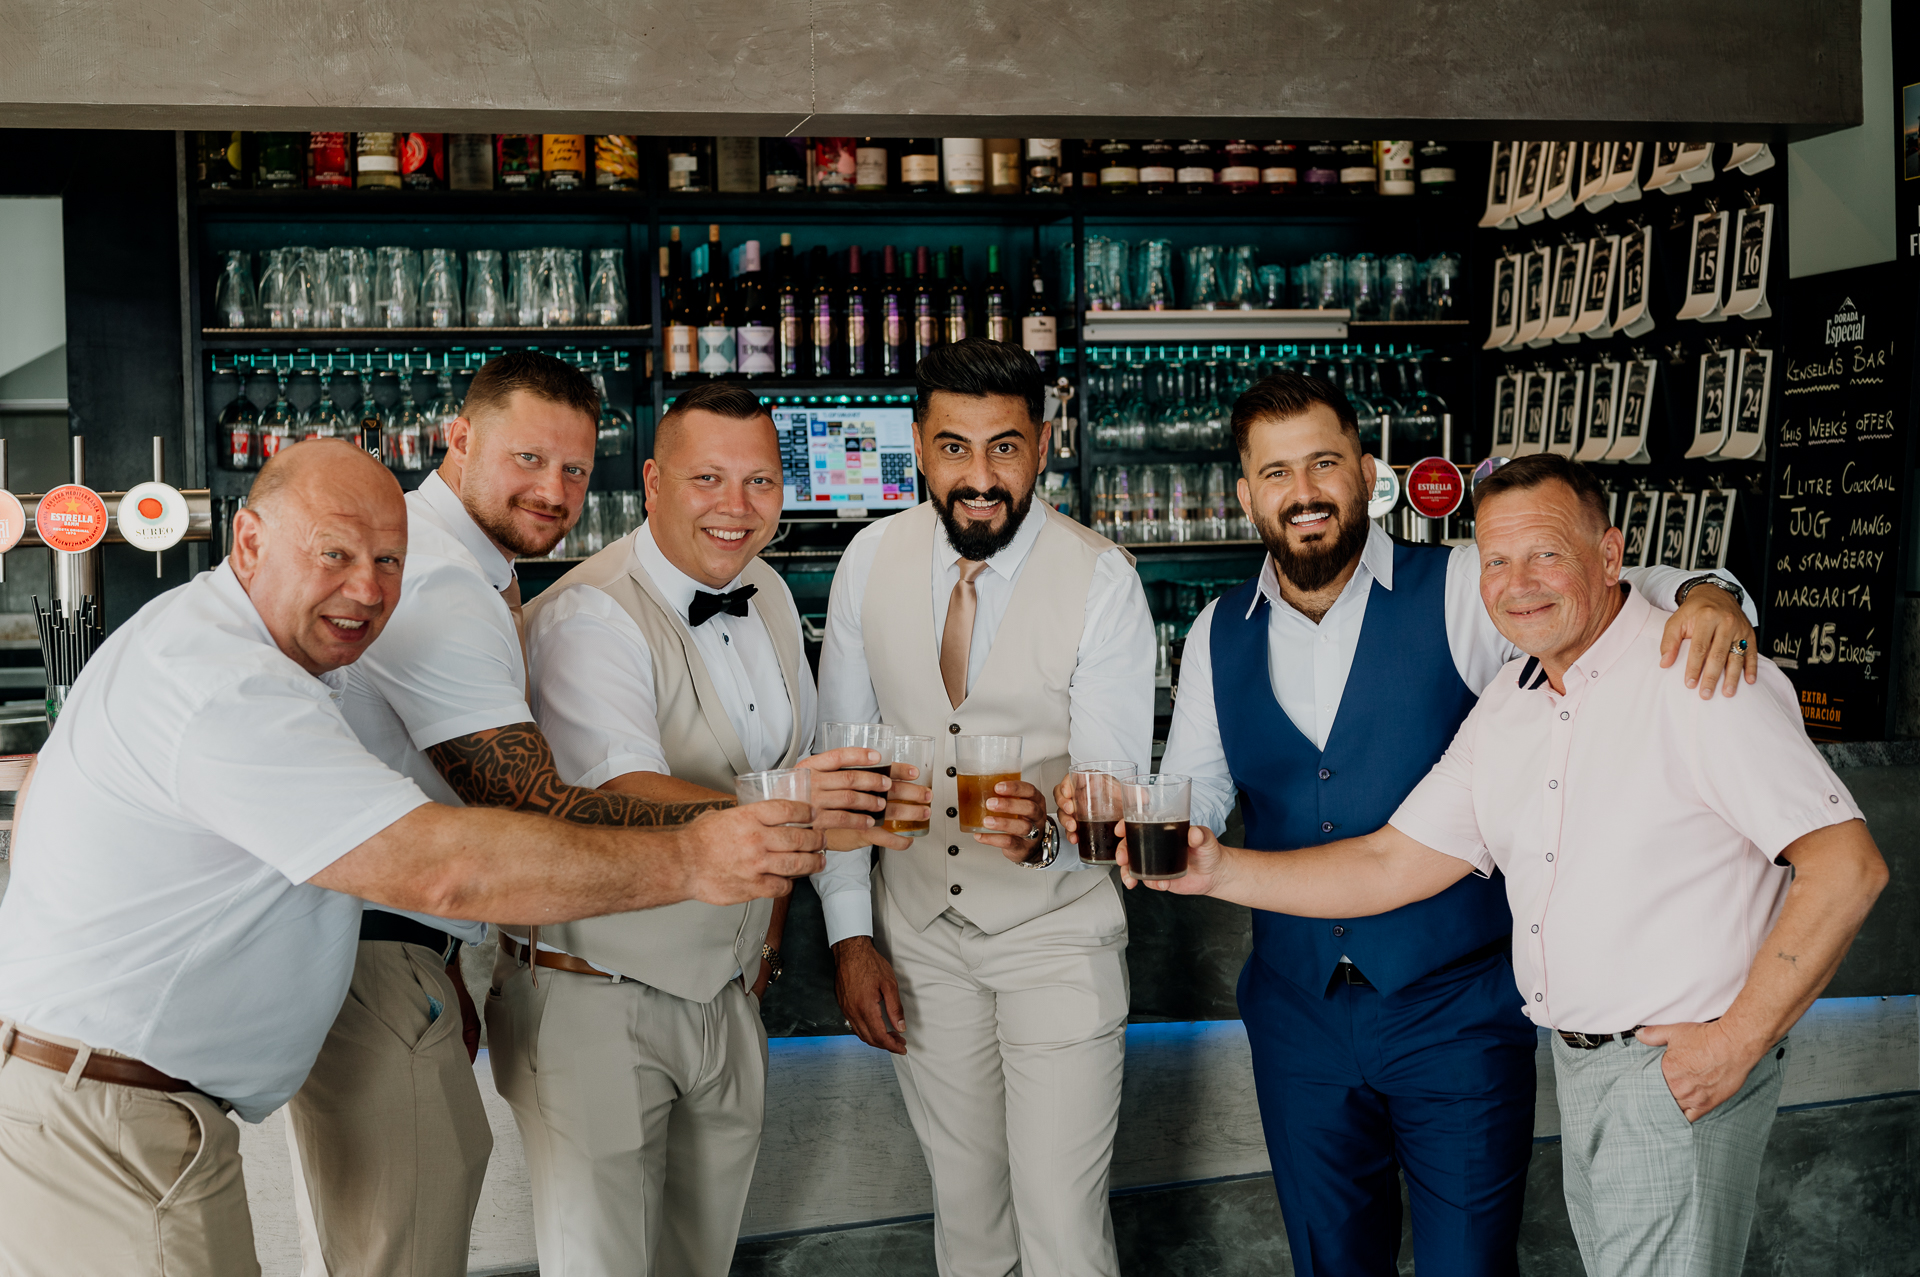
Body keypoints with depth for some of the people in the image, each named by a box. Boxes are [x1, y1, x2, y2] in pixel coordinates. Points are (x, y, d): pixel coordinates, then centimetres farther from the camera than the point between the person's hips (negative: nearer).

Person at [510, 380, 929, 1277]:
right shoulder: (587, 615, -20)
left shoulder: (768, 597, 6)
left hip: (727, 993, 7)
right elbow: (624, 797, -34)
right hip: (597, 998, -7)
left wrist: (770, 931, 12)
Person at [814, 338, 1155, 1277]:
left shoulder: (1102, 580, -15)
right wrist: (850, 935, -2)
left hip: (1058, 932, -3)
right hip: (919, 931, 3)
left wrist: (1049, 824, -40)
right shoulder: (870, 562, -5)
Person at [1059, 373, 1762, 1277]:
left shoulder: (1462, 592, -8)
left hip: (1457, 1013, -3)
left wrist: (1706, 596, -35)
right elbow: (1190, 803, 8)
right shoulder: (1219, 636, 4)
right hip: (1299, 1018, 3)